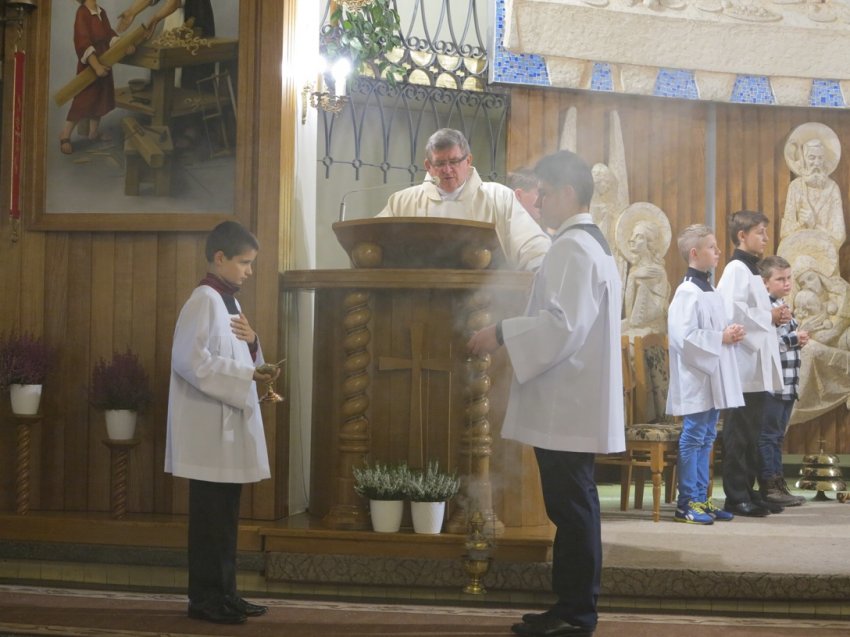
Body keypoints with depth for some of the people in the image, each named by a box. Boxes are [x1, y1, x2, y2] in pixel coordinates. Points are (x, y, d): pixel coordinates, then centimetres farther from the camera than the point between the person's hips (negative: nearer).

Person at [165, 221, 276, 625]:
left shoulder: (228, 302, 16)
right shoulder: (204, 300, -12)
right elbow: (190, 359, -22)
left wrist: (252, 343, 0)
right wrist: (246, 376, -21)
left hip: (231, 424, 9)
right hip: (210, 427, -9)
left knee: (226, 516, 12)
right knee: (210, 516, -3)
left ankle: (223, 593, 19)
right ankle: (204, 598, 5)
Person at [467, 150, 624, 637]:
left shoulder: (573, 247, -15)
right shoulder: (593, 243, 18)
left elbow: (562, 324, -24)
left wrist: (502, 334, -18)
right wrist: (514, 333, 19)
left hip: (566, 406, -10)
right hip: (573, 403, 10)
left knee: (571, 508, -4)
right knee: (573, 507, 13)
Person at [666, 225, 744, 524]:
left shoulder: (710, 290, 14)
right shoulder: (687, 292, -15)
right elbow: (683, 336, -24)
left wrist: (732, 333, 3)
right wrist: (721, 338, -17)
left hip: (714, 377, 9)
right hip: (696, 378, -9)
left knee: (707, 438, 12)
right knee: (693, 438, -4)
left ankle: (701, 498, 19)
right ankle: (686, 503, 2)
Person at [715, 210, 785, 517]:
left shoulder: (751, 269, 19)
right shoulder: (736, 269, -11)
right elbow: (731, 311, -24)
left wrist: (775, 316, 7)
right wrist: (770, 316, -13)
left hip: (758, 365, 10)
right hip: (744, 364, -9)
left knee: (751, 434, 11)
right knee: (738, 434, -5)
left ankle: (747, 492, 17)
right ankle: (736, 497, 0)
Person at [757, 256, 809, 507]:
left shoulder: (783, 306, 17)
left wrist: (799, 340, 9)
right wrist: (794, 338, -14)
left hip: (787, 385, 10)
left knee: (777, 436, 14)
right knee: (768, 436, -3)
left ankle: (776, 484, 19)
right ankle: (770, 486, 2)